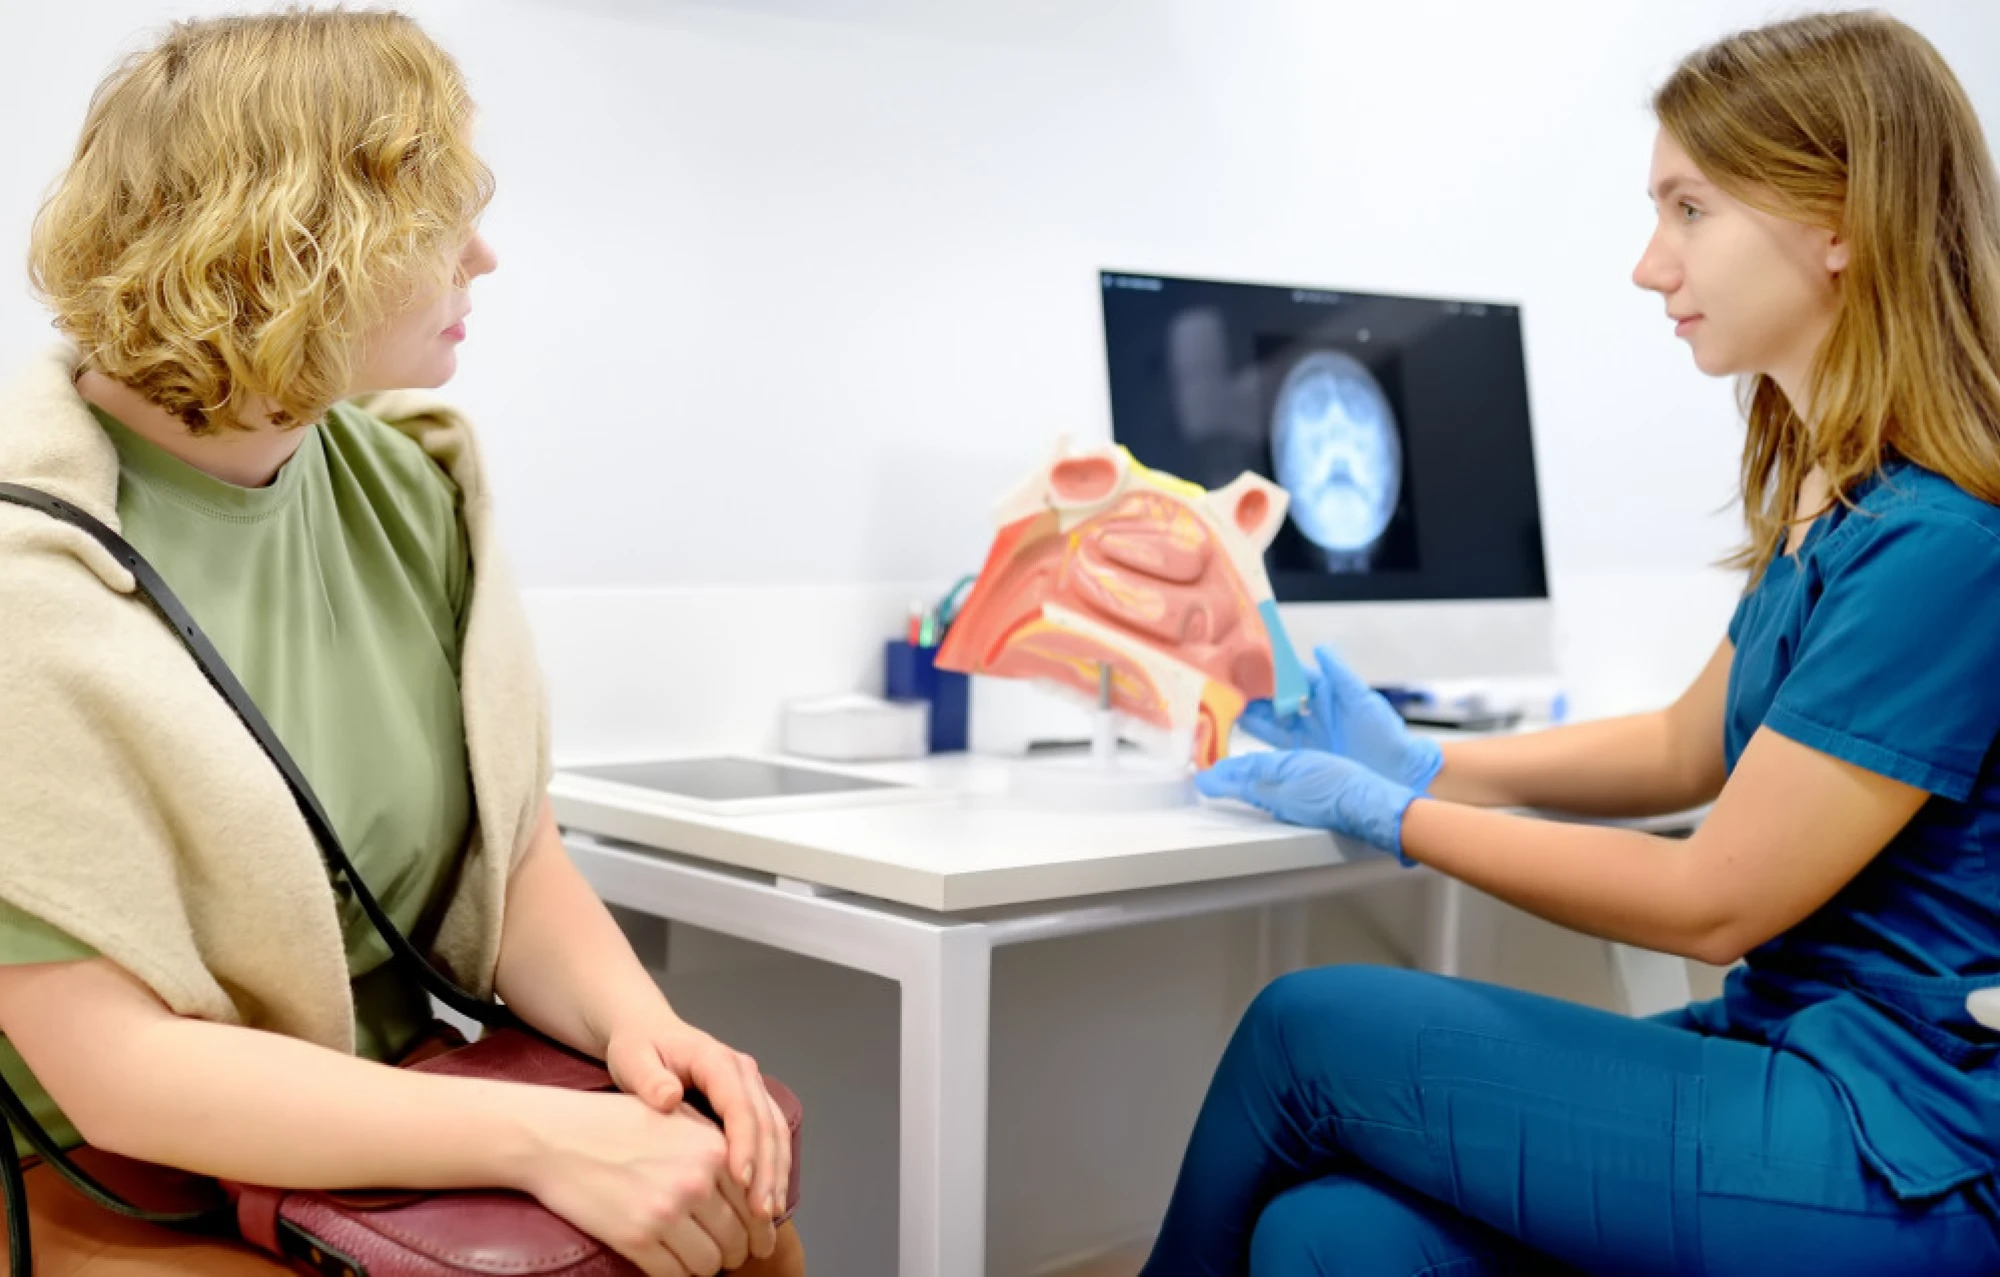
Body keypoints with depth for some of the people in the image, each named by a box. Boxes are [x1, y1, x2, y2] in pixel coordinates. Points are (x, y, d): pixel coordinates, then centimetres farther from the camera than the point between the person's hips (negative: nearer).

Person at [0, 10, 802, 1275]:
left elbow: (523, 862, 4)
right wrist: (547, 1137, -28)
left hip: (393, 1149, 6)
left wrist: (636, 1022, -16)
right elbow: (110, 1063, -22)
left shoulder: (413, 486, 1)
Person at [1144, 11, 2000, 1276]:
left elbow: (1713, 900, -16)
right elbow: (1686, 749, 20)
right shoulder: (1838, 504, 9)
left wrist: (1390, 816, -7)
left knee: (1305, 1031, -8)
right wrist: (1426, 763, 8)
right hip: (1789, 1048, 8)